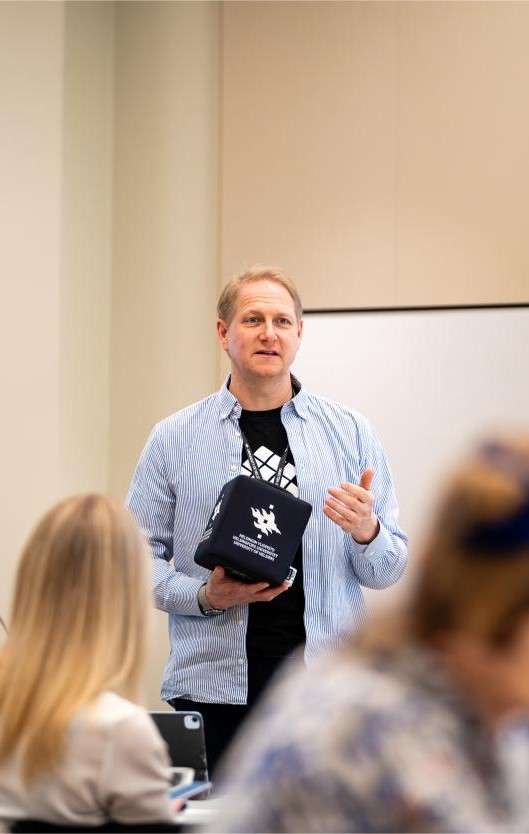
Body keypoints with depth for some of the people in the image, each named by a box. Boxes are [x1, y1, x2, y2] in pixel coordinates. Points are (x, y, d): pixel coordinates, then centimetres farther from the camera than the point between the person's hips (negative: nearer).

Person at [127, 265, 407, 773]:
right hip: (212, 690, -1)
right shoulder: (174, 439, 5)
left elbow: (388, 569, 8)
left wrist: (367, 532, -13)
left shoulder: (350, 434, 8)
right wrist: (205, 597, -12)